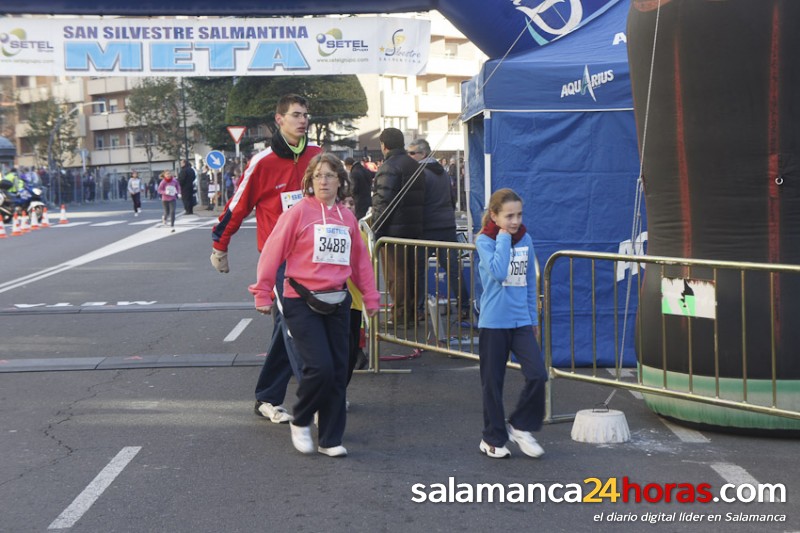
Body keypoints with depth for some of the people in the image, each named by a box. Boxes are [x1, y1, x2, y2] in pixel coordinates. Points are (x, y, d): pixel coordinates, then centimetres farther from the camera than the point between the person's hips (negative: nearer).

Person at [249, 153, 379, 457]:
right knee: (320, 367, -14)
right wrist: (263, 295, -4)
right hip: (301, 302, -5)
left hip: (337, 301, 5)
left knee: (338, 372, 5)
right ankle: (301, 421, 13)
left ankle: (330, 440, 17)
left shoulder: (347, 218, 9)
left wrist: (370, 298, 16)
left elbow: (360, 261, 16)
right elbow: (272, 253, -5)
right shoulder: (299, 212, -7)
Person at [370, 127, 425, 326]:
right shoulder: (414, 165, 14)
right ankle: (414, 311, 21)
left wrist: (376, 228, -14)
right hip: (415, 227, 9)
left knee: (395, 273, -3)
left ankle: (401, 314, -2)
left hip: (394, 228, -9)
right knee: (412, 269, 15)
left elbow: (383, 201, -18)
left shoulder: (389, 167, -13)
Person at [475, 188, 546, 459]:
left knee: (537, 375, -8)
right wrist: (504, 238, -16)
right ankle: (493, 439, 20)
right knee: (493, 383, 5)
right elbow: (497, 272, -24)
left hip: (521, 322, 4)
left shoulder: (525, 239, 7)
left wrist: (533, 318, 17)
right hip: (493, 323, -4)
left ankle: (519, 426, 13)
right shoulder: (484, 241, -7)